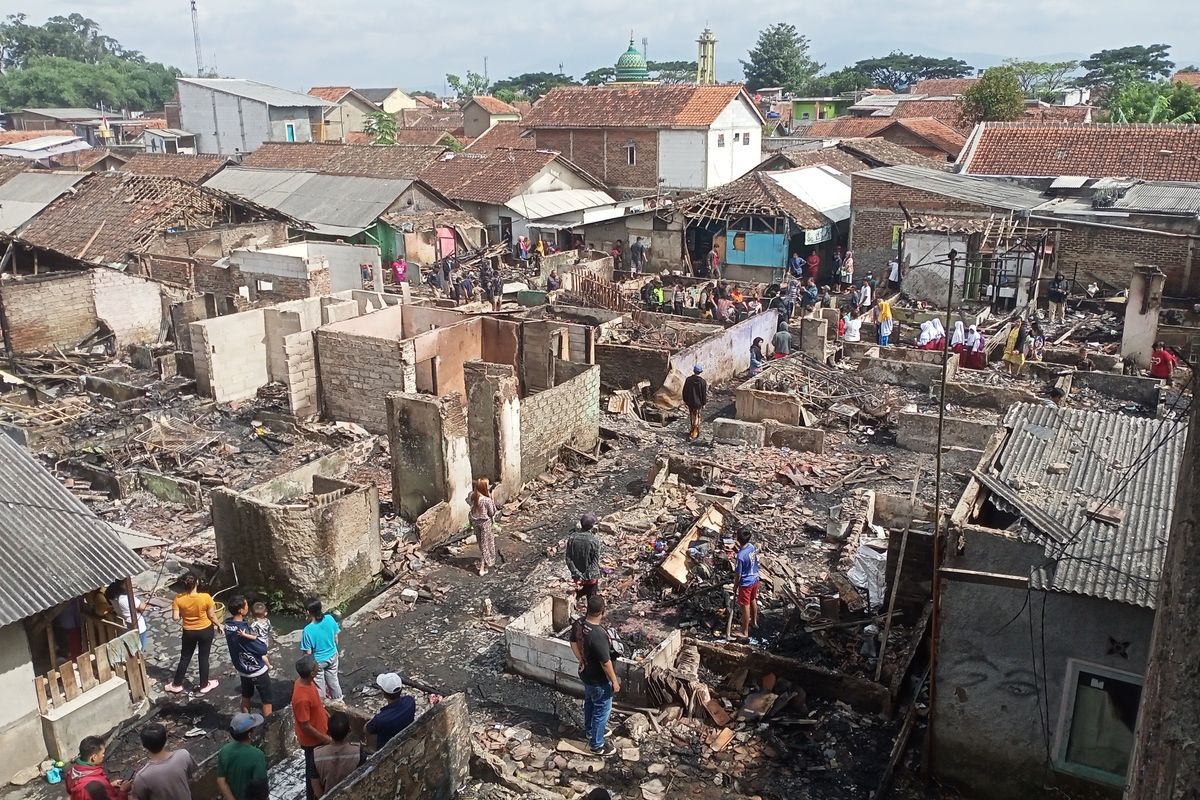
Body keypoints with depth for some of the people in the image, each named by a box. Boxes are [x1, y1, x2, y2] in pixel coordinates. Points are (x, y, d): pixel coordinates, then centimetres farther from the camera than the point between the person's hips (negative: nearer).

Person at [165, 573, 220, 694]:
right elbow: (211, 616, -13)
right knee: (204, 657, 14)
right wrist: (219, 624, 5)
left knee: (185, 658, 20)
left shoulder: (179, 598, -19)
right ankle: (204, 685, 27)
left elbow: (175, 617, -14)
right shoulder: (206, 597, -24)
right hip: (206, 630, -1)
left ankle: (177, 684, 33)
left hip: (189, 632, 1)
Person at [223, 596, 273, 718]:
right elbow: (262, 649, -25)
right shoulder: (244, 629, -33)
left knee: (246, 696, 26)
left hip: (241, 669, 7)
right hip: (257, 670, -7)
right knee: (267, 700, 10)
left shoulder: (228, 624, -11)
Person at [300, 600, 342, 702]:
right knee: (333, 678, 28)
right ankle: (337, 699, 48)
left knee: (319, 683, 22)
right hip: (332, 656, 4)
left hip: (317, 661, -4)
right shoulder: (330, 619, -21)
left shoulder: (308, 630, -33)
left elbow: (308, 652, -21)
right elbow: (336, 637, -4)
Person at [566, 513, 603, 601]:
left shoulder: (572, 538, -10)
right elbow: (595, 561, -20)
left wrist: (577, 574, -12)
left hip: (577, 576, 3)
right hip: (591, 577, -3)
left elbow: (568, 558, -10)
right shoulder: (594, 540, -20)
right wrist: (586, 576, -17)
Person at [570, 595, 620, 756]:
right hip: (598, 680, -8)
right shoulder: (598, 635, -38)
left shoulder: (579, 624, -12)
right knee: (602, 710, 13)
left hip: (585, 674, 8)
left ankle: (589, 730, 52)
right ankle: (597, 744, 29)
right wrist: (614, 681, -15)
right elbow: (605, 662, -28)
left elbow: (573, 642, 6)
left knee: (589, 702, 30)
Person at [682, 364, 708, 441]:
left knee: (691, 416, 18)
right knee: (696, 417, 5)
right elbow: (704, 394, -9)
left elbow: (684, 391, 2)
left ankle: (691, 431, 27)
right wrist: (704, 403, 1)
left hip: (689, 402, 3)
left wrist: (685, 400, 13)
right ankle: (694, 434, 4)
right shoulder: (703, 381, -14)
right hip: (698, 402, -3)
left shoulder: (688, 379, -5)